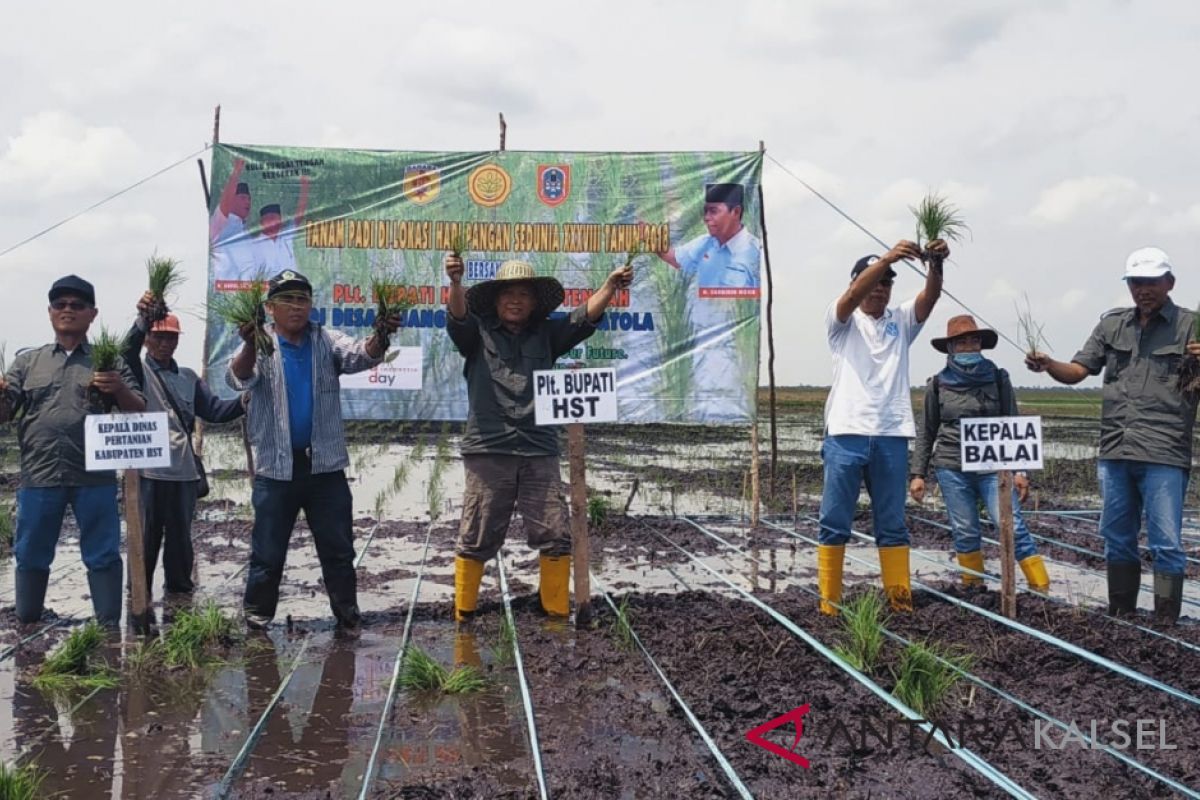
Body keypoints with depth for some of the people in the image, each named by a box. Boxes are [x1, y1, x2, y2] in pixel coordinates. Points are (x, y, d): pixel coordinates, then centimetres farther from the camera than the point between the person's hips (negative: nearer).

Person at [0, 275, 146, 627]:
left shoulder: (110, 363, 10)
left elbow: (139, 413, 7)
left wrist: (120, 390, -14)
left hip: (94, 478, -1)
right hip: (38, 477, 2)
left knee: (103, 555, 2)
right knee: (30, 556, 8)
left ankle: (110, 629, 8)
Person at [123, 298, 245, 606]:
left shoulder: (188, 377, 16)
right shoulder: (139, 371, 2)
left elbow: (214, 410, 8)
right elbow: (127, 352, -21)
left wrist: (245, 402, -11)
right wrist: (142, 319, -41)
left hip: (184, 471, 4)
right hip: (147, 469, -4)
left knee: (180, 535, 12)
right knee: (146, 536, 1)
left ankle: (179, 592, 24)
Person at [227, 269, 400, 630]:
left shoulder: (327, 341, 4)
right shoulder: (260, 345, -3)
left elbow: (360, 355, -13)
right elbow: (239, 379, -21)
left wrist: (380, 337, -37)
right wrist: (250, 346, -43)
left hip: (326, 464, 2)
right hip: (277, 467, -2)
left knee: (339, 547, 9)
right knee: (268, 551, 5)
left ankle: (348, 614, 20)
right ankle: (256, 618, 17)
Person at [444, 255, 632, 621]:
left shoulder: (546, 335, 15)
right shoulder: (478, 333, 7)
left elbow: (585, 317, 2)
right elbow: (457, 315, -12)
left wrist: (611, 285, -15)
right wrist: (455, 281, -34)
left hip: (539, 453, 3)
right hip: (488, 452, -2)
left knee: (555, 537, 2)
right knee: (476, 540, 4)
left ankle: (558, 614, 13)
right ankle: (462, 615, 16)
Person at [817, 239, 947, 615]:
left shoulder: (901, 320, 16)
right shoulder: (842, 320, 8)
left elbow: (930, 295, -2)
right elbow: (853, 296, -14)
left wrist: (936, 264, -24)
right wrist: (888, 256, -29)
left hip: (892, 436, 3)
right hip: (846, 433, -3)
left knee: (893, 525, 8)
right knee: (835, 523, -1)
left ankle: (900, 601, 12)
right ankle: (829, 604, 4)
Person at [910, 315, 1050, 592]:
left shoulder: (998, 379, 6)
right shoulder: (938, 384, 7)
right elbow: (927, 432, 12)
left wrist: (1019, 469, -1)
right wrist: (917, 473, 7)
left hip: (994, 467, -1)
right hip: (952, 468, 1)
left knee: (1013, 528, -9)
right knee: (965, 533, 4)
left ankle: (1042, 589, -6)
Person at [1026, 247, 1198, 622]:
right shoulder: (1111, 325, 13)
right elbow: (1077, 370, 11)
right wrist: (1047, 364, -10)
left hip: (1164, 455, -4)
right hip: (1115, 452, 5)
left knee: (1166, 544, -4)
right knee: (1117, 540, 13)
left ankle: (1165, 626, 2)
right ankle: (1120, 619, 23)